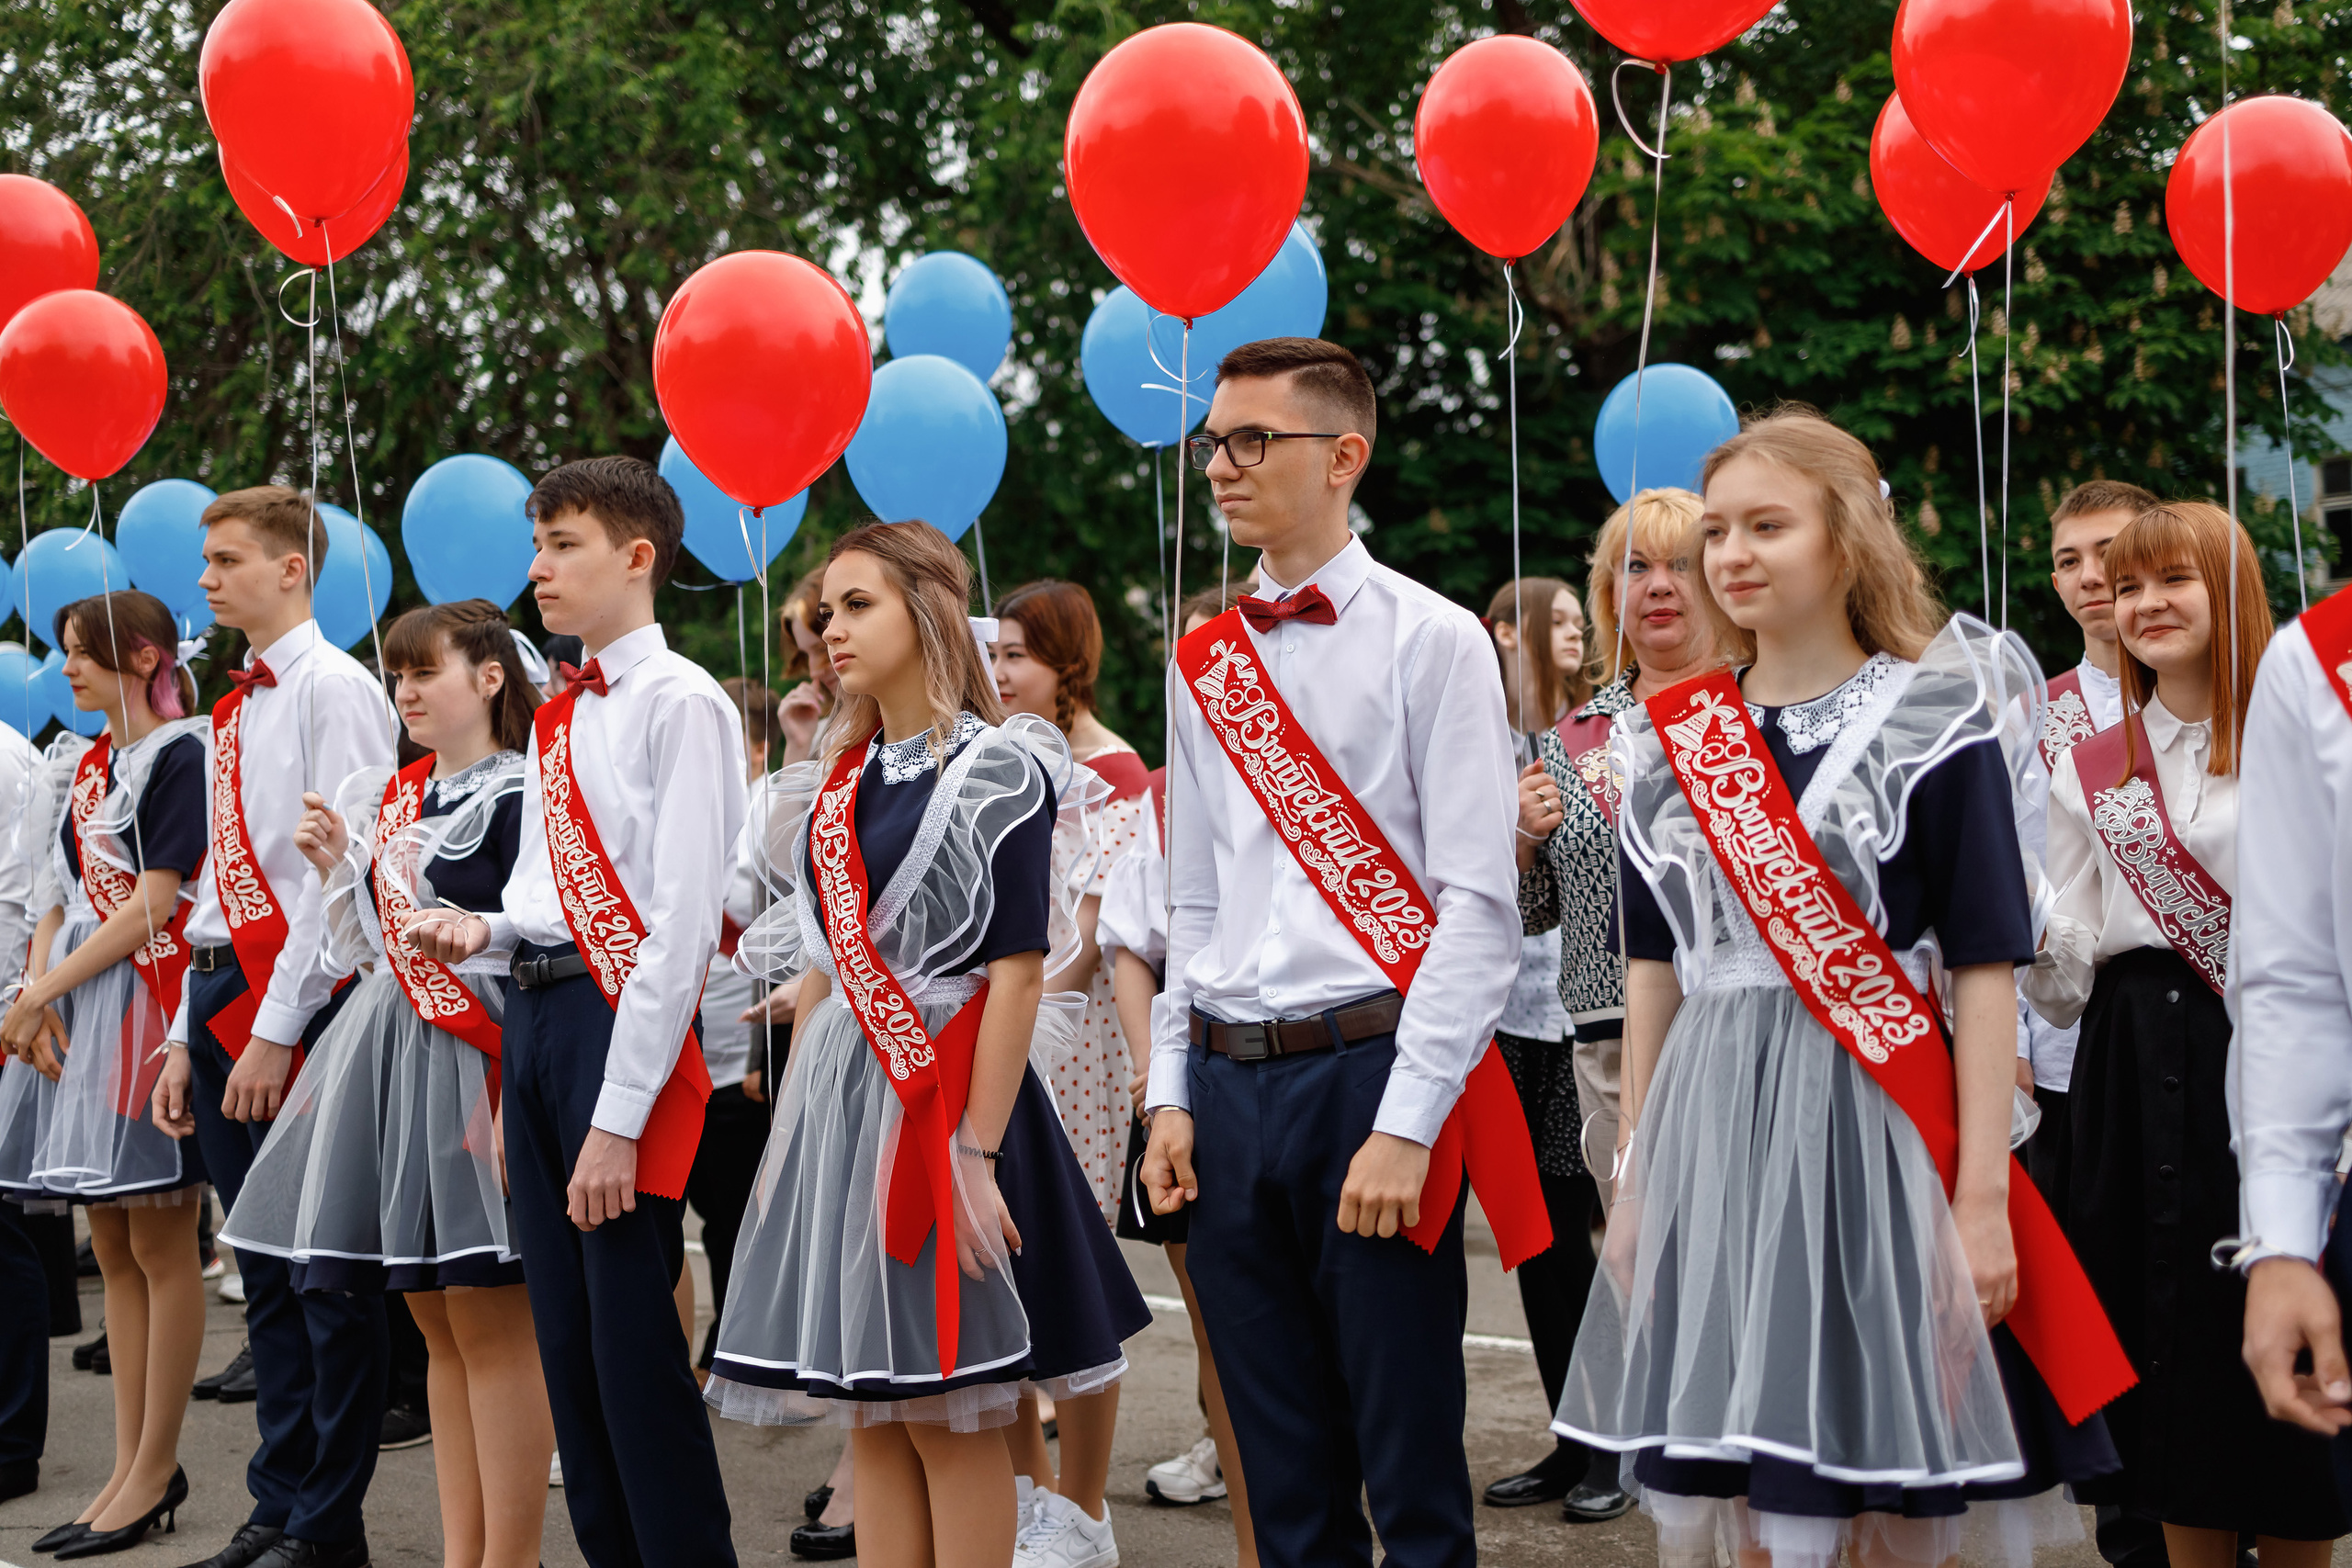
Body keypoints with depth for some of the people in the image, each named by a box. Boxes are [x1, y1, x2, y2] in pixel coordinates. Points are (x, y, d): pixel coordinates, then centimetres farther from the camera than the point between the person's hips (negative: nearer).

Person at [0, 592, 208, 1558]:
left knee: (159, 1242, -3)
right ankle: (131, 1465, 14)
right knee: (112, 1245, 9)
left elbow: (152, 903, -13)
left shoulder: (182, 755, -7)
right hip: (80, 1015, 9)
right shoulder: (92, 765, 18)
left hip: (148, 1000, -8)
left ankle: (154, 1471, 1)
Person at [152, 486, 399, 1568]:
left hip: (303, 1002, -9)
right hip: (224, 993, 9)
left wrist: (276, 1031, -17)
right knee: (266, 1274, 13)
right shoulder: (234, 712, 18)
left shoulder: (334, 689, -8)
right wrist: (189, 1038, 17)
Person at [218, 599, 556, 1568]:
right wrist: (334, 868, 6)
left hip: (475, 1053, -8)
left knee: (491, 1325, -6)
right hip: (391, 1053, 8)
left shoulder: (517, 795, -7)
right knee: (438, 1331, 11)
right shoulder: (387, 798, 16)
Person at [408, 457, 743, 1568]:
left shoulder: (680, 703, -10)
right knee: (564, 1336, 11)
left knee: (635, 1345, -6)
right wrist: (482, 930, 2)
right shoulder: (557, 718, 17)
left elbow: (681, 922, -16)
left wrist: (618, 1117, -19)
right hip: (534, 1014, 9)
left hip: (626, 1015, -8)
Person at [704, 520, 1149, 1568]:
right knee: (870, 1414, 8)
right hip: (840, 1098, 7)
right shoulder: (838, 782, 13)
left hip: (943, 1096, -7)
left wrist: (978, 1151, -19)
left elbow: (1017, 972, -14)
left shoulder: (997, 772, -8)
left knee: (949, 1414, -2)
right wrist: (791, 1130, 10)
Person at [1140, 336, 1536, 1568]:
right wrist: (1172, 1097, 9)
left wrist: (1406, 1124, -15)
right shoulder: (1204, 664, 13)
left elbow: (1476, 903, -9)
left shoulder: (1432, 640, -4)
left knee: (1411, 1469, -2)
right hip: (1230, 1084, 5)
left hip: (1368, 1069, -5)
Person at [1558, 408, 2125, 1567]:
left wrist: (1982, 1196, -13)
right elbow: (1653, 964, 13)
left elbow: (1984, 969, -7)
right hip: (1717, 1125, 4)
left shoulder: (1935, 720, -4)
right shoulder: (1671, 740, 10)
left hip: (1877, 1123, -4)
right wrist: (1635, 1170, 9)